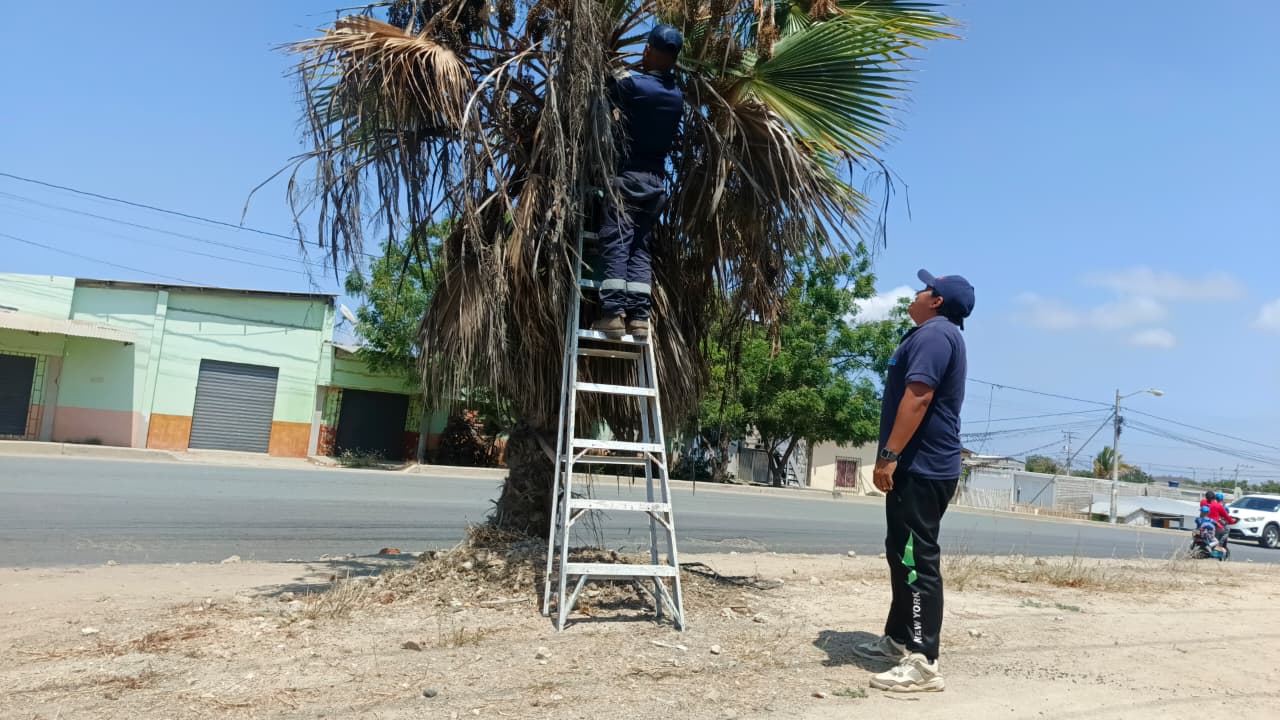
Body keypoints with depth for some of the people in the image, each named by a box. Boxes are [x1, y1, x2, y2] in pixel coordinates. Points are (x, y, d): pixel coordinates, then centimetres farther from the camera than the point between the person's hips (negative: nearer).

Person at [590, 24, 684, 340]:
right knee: (640, 247, 4)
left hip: (628, 176, -5)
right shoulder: (677, 96, 10)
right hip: (657, 181, 6)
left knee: (616, 244, -9)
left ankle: (613, 314, -18)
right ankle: (639, 317, -5)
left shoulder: (632, 83, -7)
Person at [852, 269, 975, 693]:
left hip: (922, 467, -11)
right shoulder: (935, 334, 22)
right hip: (918, 465, 11)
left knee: (917, 559, -11)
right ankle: (898, 639, 28)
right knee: (901, 554, 17)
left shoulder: (935, 333, -13)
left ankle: (924, 662, -8)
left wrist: (889, 455, -25)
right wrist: (895, 457, 26)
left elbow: (917, 397, -25)